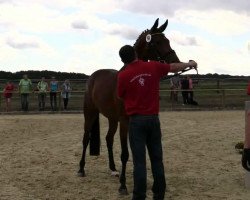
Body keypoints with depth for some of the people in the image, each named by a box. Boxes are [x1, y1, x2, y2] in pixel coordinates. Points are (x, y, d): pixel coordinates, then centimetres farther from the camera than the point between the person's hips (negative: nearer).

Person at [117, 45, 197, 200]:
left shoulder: (123, 75, -7)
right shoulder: (153, 67, 2)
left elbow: (121, 96, 9)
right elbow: (174, 67, 18)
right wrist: (189, 64, 37)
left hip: (136, 120, -3)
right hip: (153, 119, 3)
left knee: (139, 161, -2)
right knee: (157, 159, 11)